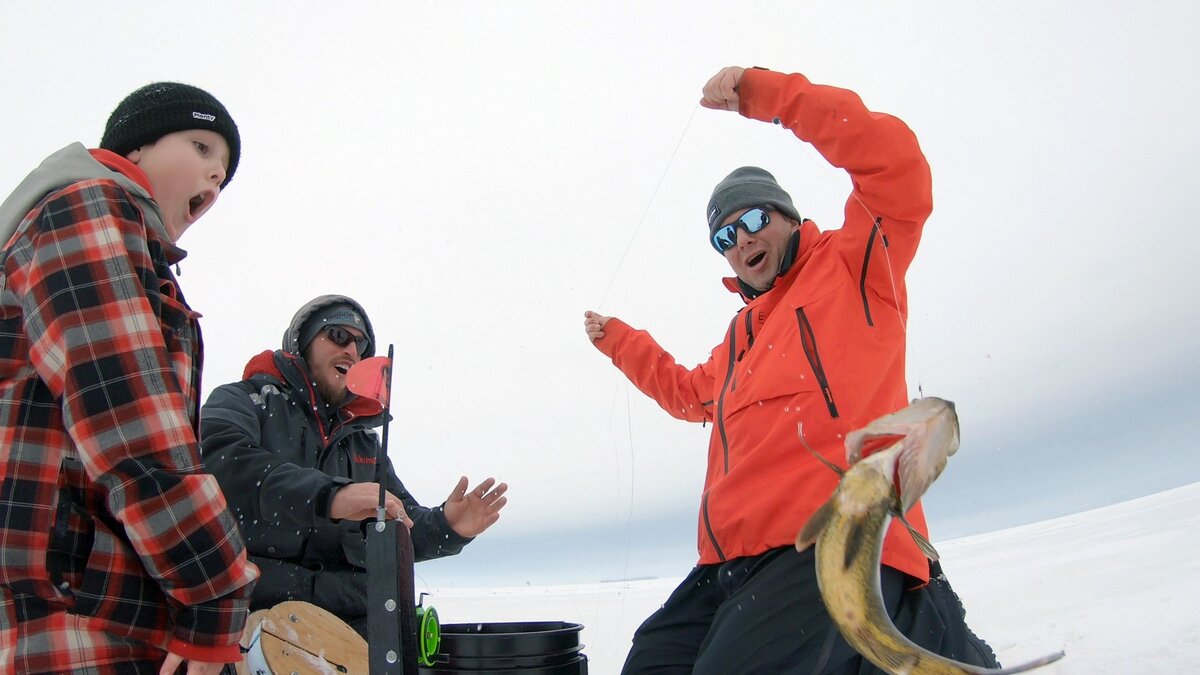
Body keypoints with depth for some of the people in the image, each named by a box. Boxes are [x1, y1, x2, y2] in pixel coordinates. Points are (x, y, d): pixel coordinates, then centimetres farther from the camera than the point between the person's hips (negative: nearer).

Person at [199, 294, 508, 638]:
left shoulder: (364, 440, 26)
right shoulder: (246, 399, 7)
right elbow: (218, 460, -16)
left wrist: (445, 526, -1)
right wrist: (330, 496, -31)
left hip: (351, 615, 6)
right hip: (254, 606, -5)